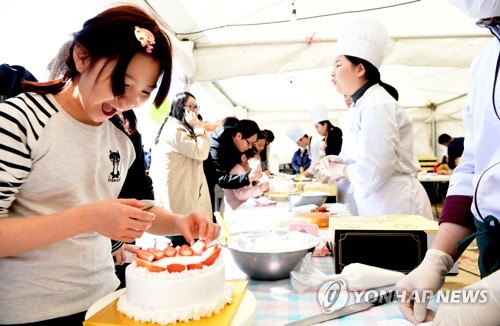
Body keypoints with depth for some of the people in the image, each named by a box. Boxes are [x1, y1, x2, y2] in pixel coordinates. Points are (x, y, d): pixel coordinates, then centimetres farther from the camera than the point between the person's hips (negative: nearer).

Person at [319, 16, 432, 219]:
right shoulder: (360, 105, 10)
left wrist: (340, 170, -11)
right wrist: (340, 162, -1)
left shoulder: (376, 106, -20)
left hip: (397, 207, -9)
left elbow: (372, 171, -26)